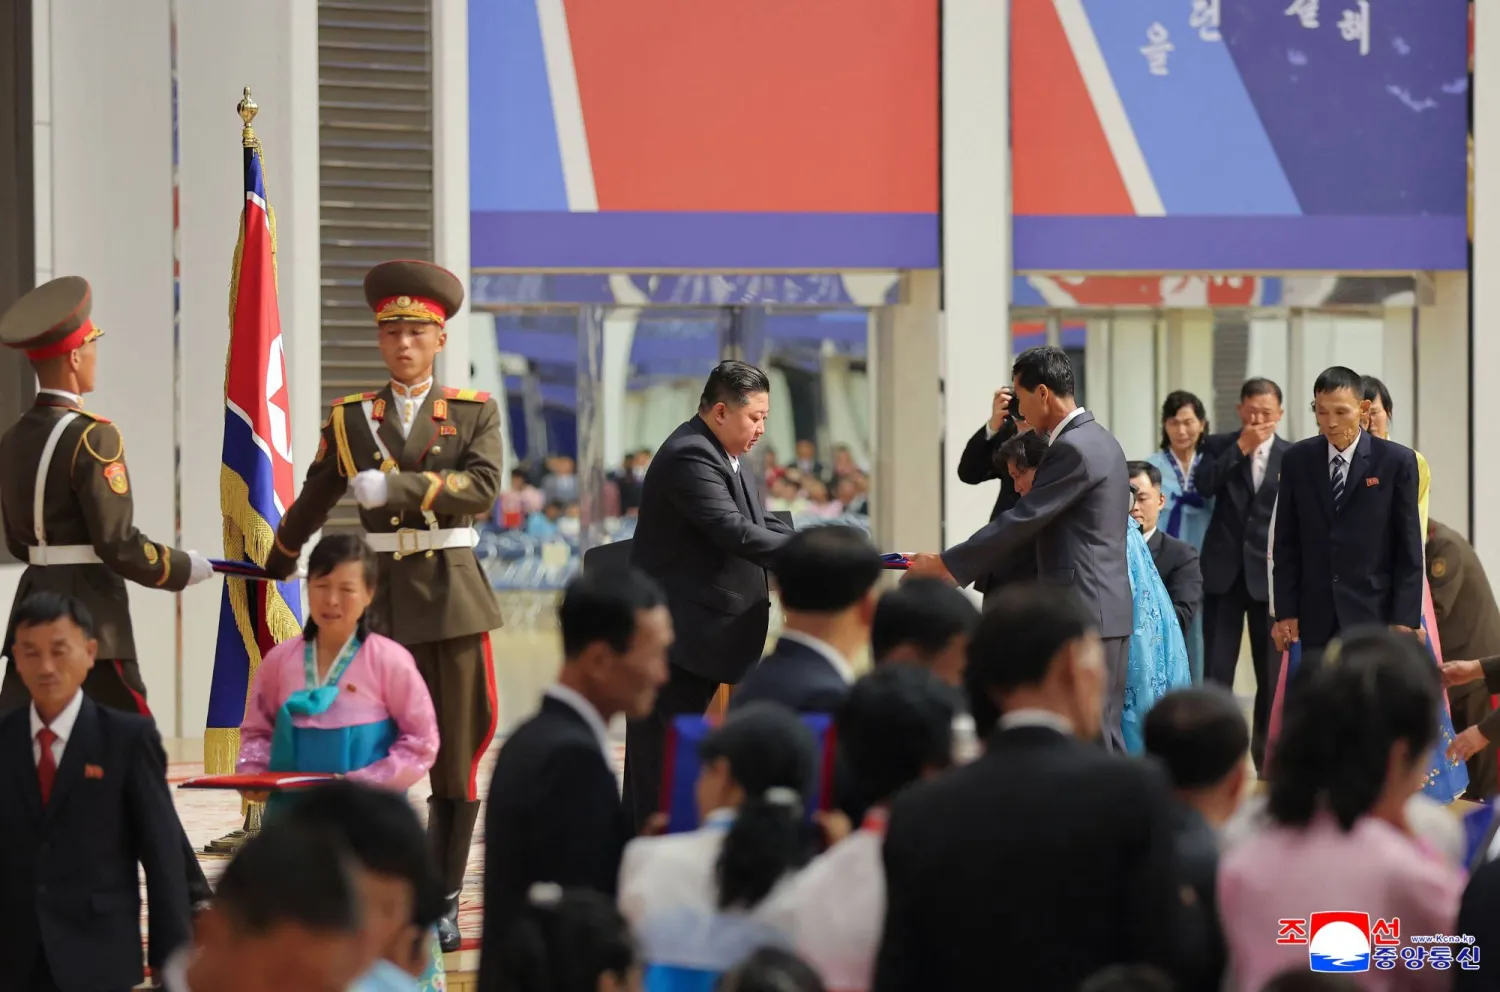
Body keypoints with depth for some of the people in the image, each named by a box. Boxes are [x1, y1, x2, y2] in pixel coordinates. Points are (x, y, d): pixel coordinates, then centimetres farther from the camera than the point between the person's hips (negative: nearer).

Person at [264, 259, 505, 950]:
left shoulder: (475, 411, 6)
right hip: (382, 593, 1)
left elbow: (483, 487, -11)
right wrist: (276, 566, 35)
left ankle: (442, 904, 10)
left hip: (453, 590, 0)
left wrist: (396, 485, -20)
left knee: (458, 752, 1)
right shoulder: (350, 418, 10)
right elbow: (314, 499, 23)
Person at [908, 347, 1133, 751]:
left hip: (1082, 611, -10)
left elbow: (1021, 521, -16)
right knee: (1104, 736, 11)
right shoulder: (1098, 440, 16)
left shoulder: (1072, 449, -16)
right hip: (1106, 609, 10)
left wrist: (945, 565, -10)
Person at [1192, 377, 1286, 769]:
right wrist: (1241, 447, -15)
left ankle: (1265, 754, 16)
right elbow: (1204, 486, -14)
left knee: (1271, 673, 6)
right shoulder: (1219, 446, 4)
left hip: (1269, 574, 0)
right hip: (1224, 572, 0)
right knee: (1216, 669, -3)